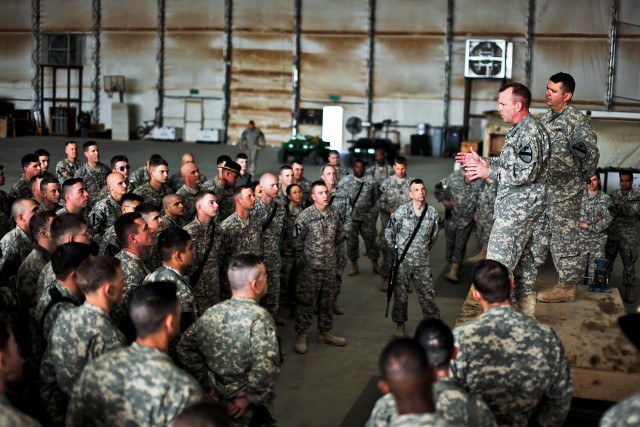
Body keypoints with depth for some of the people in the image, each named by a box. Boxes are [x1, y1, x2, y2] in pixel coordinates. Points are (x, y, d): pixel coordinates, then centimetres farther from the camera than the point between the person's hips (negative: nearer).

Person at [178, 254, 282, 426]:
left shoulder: (212, 313, -3)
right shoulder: (259, 317, -21)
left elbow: (185, 347, 3)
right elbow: (266, 367, -32)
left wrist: (207, 381, 5)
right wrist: (250, 399, -19)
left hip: (216, 403, 6)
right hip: (248, 412, -5)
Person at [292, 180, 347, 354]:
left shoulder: (333, 214, 2)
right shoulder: (305, 216, -13)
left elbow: (339, 235, 17)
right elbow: (297, 242, -7)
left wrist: (328, 247, 8)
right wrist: (310, 253, 2)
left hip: (330, 266, 5)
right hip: (311, 268, -5)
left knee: (327, 301, 15)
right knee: (306, 302, 2)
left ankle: (325, 333, 28)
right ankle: (301, 336, 12)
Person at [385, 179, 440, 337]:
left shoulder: (432, 212, -2)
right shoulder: (402, 211, -10)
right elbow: (389, 232, 1)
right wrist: (396, 249, 6)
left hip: (422, 261, 1)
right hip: (402, 260, -1)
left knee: (428, 293, 3)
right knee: (400, 293, 8)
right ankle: (400, 324, 23)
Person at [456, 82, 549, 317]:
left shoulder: (530, 132, -19)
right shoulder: (520, 129, 14)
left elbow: (525, 173, -25)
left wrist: (489, 172, -20)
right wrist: (482, 161, 14)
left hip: (519, 208, -11)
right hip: (518, 206, 11)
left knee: (498, 261, -11)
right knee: (522, 258, 17)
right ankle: (526, 309, 26)